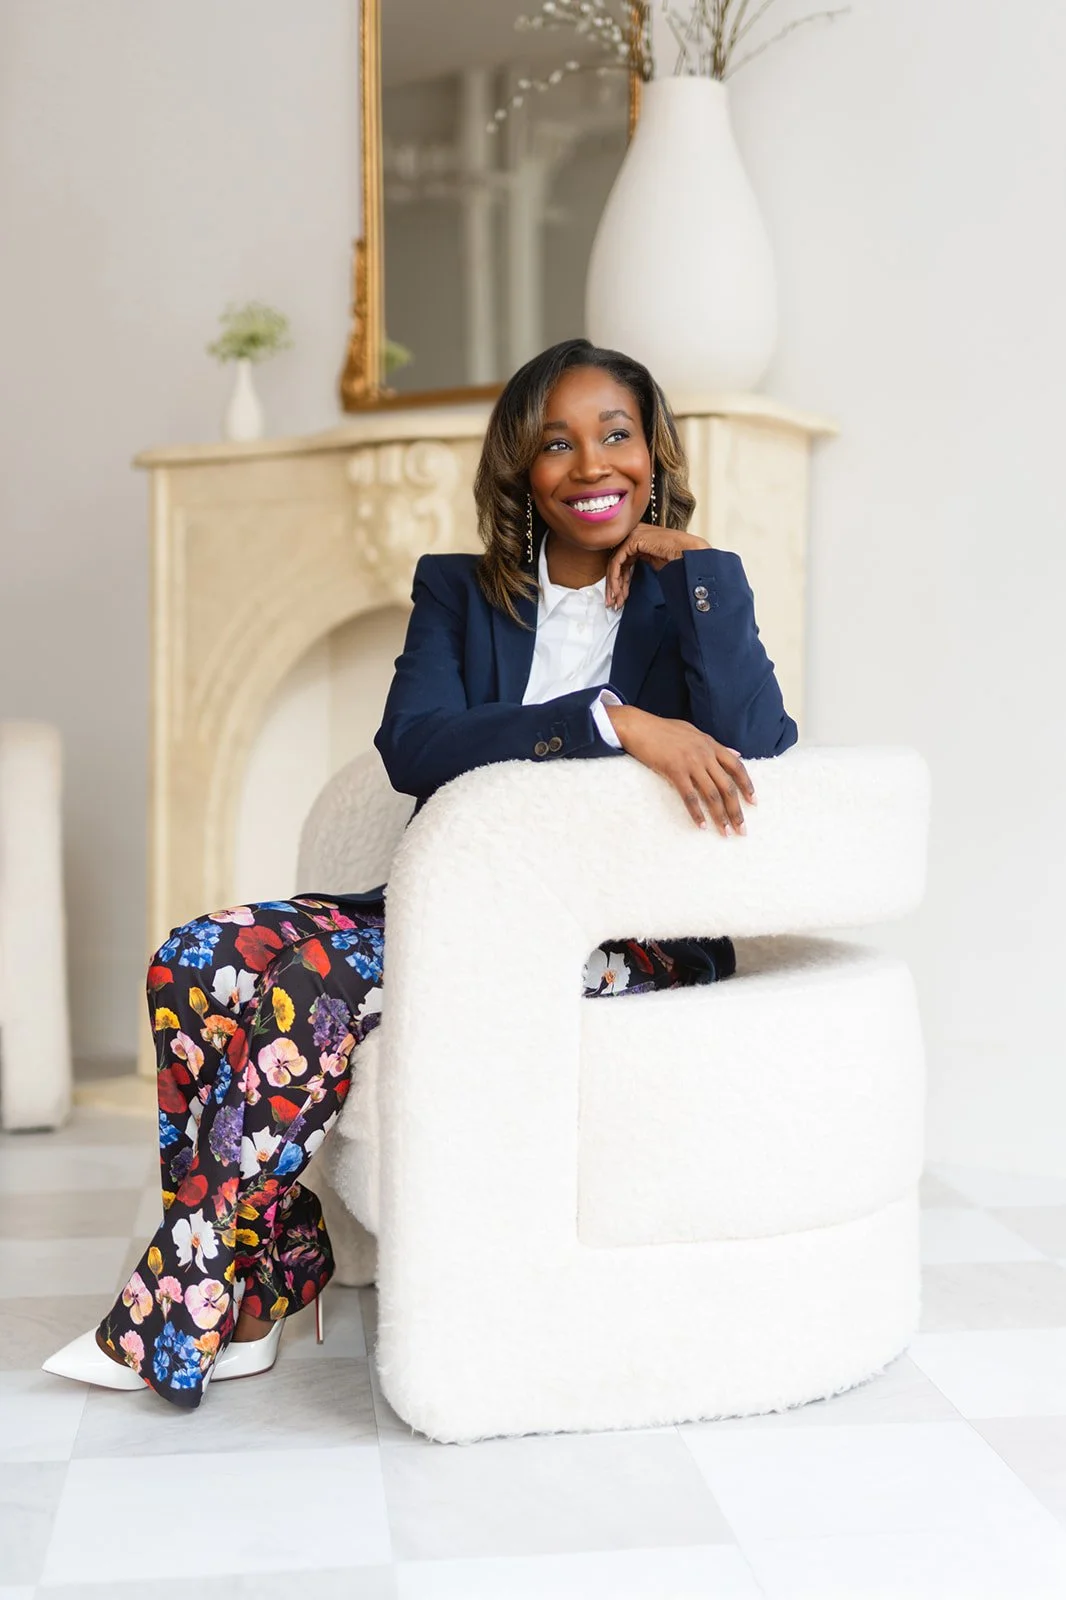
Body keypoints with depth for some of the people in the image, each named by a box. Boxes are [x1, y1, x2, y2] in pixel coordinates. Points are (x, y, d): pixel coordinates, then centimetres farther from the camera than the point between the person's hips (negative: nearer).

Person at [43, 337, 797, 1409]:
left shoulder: (697, 590, 6)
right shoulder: (458, 592, 11)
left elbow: (755, 745, -15)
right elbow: (411, 745, -11)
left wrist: (693, 564, -9)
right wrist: (612, 722, -24)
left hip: (628, 933, -4)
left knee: (317, 982, -27)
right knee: (203, 958, -18)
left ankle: (174, 1323, -14)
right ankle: (253, 1289, -11)